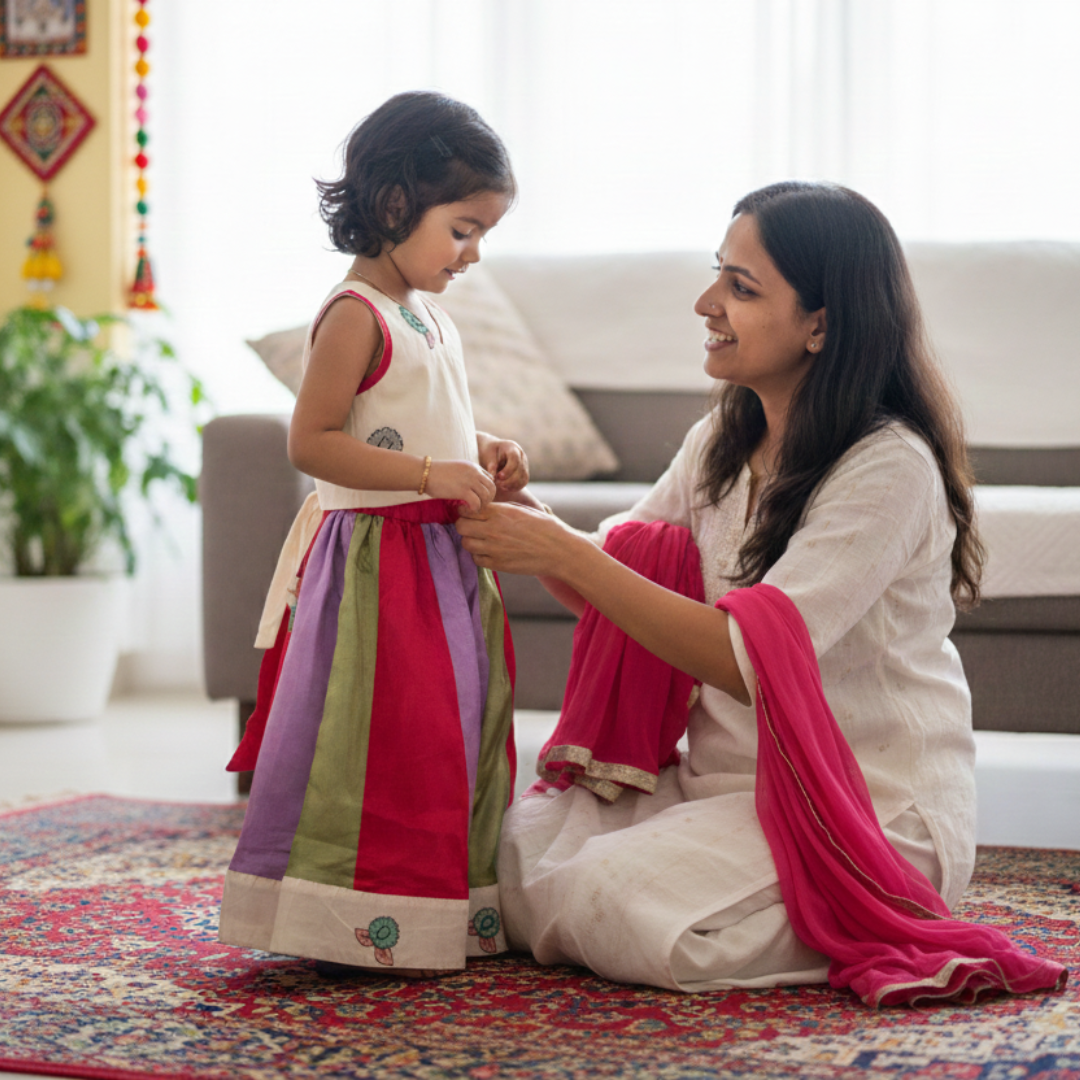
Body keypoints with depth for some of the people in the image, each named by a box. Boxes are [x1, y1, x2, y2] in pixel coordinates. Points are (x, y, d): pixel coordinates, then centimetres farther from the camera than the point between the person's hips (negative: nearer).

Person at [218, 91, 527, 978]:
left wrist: (487, 456, 10)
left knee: (455, 730, 12)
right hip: (376, 560, -10)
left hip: (444, 561, 10)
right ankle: (353, 921, 0)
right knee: (373, 738, -8)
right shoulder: (355, 315, -13)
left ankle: (448, 909, 21)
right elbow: (311, 442, -20)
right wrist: (431, 473, -24)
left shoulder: (432, 319, 16)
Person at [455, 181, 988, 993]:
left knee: (616, 905, -27)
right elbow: (615, 580, 12)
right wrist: (525, 515, -9)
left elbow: (753, 662, -25)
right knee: (512, 847, -12)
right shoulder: (724, 440, 9)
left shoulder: (891, 467, -18)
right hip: (728, 776, 8)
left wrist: (560, 553, -24)